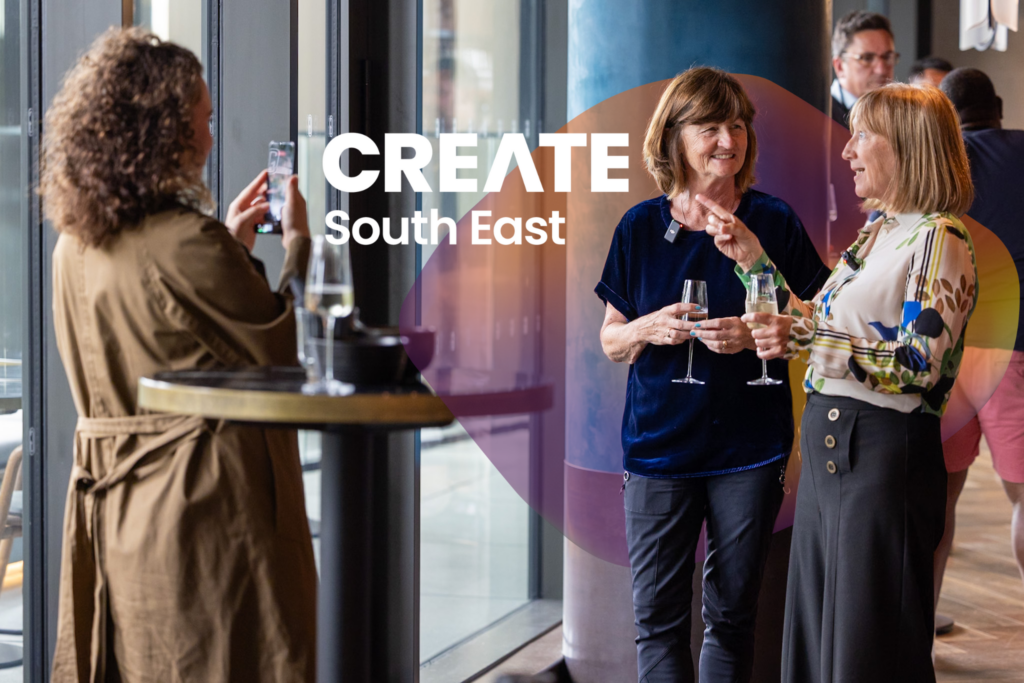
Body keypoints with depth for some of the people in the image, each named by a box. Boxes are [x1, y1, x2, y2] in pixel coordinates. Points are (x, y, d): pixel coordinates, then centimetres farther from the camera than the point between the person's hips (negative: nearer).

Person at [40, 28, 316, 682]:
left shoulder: (74, 245, 7)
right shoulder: (187, 242, -19)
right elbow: (284, 351, -11)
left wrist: (232, 242, 20)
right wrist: (297, 239, 1)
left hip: (112, 503, 9)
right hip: (210, 502, -8)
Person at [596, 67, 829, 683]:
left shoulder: (774, 221, -1)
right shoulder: (641, 227, 3)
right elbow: (611, 342, 8)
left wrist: (757, 334, -15)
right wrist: (649, 329, -14)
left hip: (750, 447, 0)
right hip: (659, 446, 1)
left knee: (733, 614, 9)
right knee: (658, 615, 1)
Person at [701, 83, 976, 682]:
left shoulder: (938, 238, -12)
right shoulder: (876, 232, 16)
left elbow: (922, 364, -22)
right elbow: (820, 330, 18)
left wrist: (808, 340, -29)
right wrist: (754, 258, 14)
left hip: (884, 452, -9)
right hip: (830, 447, 9)